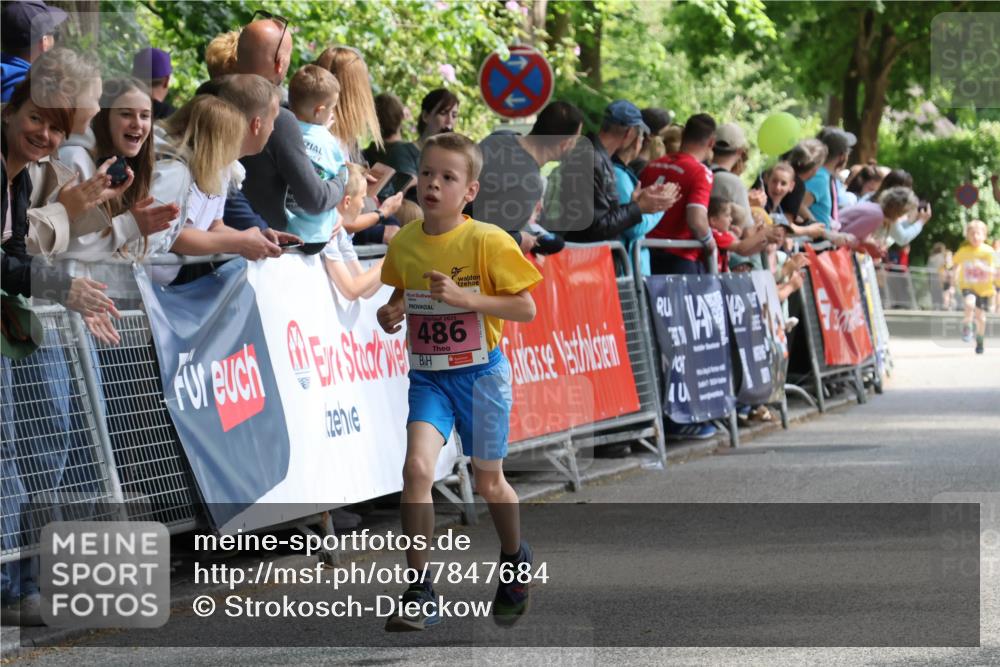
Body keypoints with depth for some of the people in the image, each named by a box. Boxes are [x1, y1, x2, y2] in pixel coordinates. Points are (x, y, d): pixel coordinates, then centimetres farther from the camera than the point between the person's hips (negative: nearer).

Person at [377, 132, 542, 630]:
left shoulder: (488, 241, -15)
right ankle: (419, 594, -14)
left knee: (488, 482, 14)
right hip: (427, 376, 2)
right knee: (417, 467, -19)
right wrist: (391, 314, -5)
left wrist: (467, 298, -26)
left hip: (479, 374, -2)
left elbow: (526, 309, -14)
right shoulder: (403, 243, -2)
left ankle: (515, 560, 45)